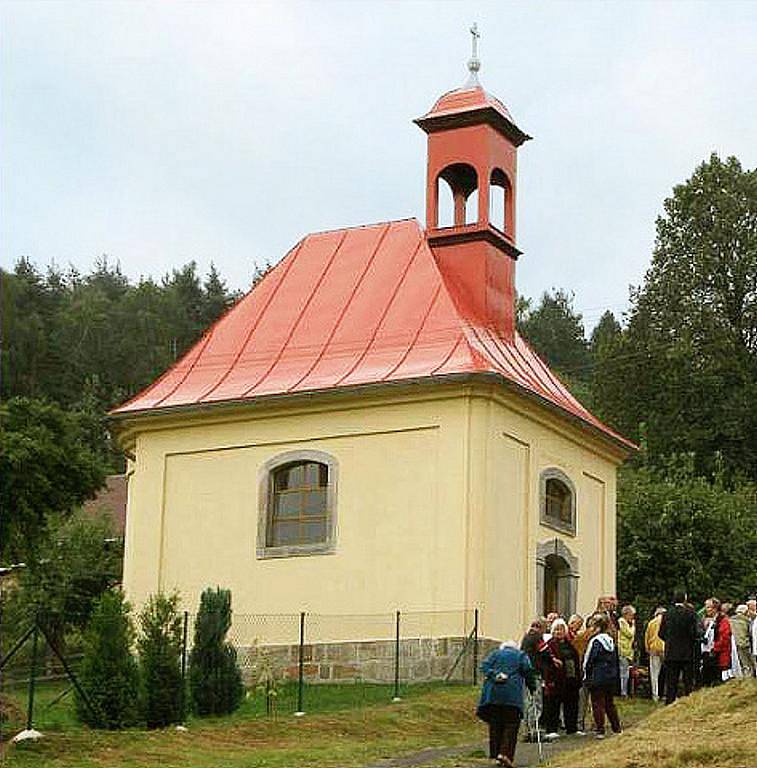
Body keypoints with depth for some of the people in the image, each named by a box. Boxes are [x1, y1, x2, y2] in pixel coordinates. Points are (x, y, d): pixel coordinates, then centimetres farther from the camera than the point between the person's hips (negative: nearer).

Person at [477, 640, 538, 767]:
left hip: (492, 692, 2)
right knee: (511, 724, -1)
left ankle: (496, 754, 7)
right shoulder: (521, 655, 18)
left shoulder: (495, 653, 22)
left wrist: (493, 676, -5)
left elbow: (485, 666, 6)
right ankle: (505, 753, -16)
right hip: (512, 694, -2)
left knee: (495, 724, 8)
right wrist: (532, 687, 12)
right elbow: (528, 670, 5)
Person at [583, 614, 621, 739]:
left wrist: (587, 676, -1)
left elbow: (589, 660, -10)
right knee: (610, 703, 16)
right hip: (612, 677, 6)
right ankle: (616, 728, 18)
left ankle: (600, 730, -2)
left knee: (598, 704, 0)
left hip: (598, 678, -6)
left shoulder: (595, 641, -13)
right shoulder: (611, 641, 7)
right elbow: (616, 660, 14)